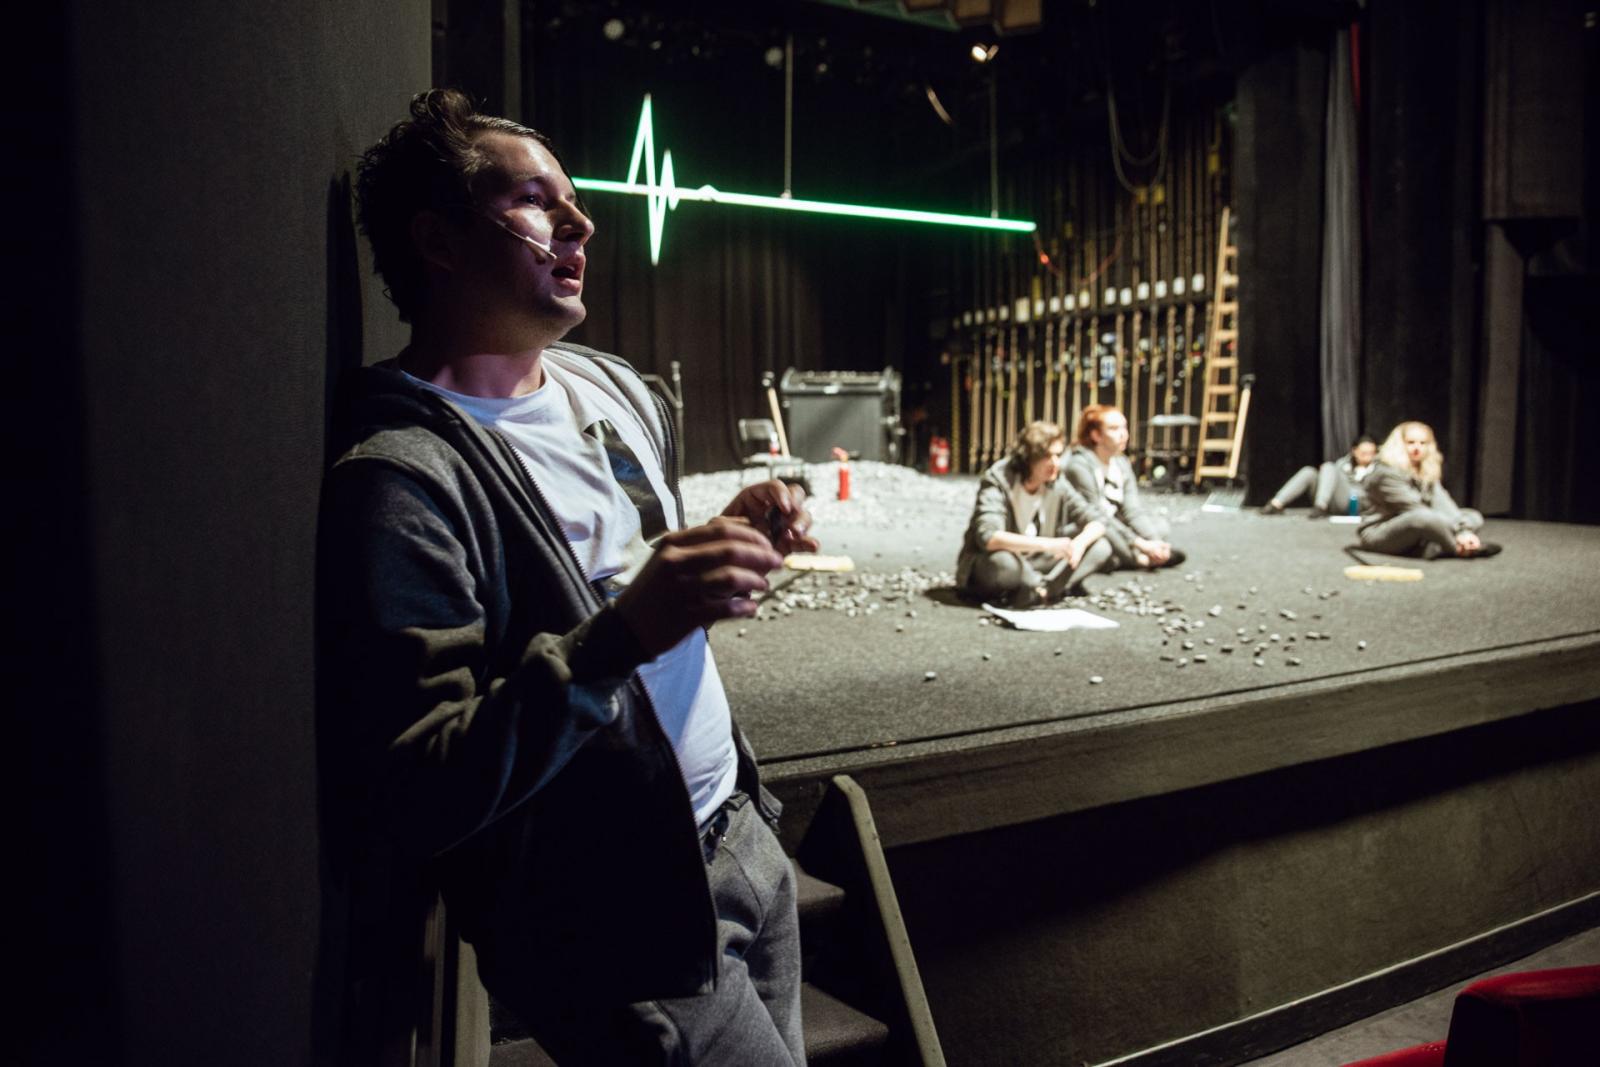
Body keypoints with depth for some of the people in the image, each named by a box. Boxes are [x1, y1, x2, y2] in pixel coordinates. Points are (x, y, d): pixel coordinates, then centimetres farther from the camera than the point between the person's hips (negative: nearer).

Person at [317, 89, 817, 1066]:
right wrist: (617, 637, -34)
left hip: (744, 837, 8)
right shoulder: (403, 477, -20)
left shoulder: (617, 389, 6)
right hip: (621, 928, -7)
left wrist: (733, 543, -3)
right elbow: (410, 796, -24)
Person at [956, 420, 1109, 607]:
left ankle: (1037, 591, -23)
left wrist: (1080, 541, -25)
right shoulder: (997, 481, -19)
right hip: (984, 570, -6)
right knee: (1002, 561, -42)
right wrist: (1046, 544, -40)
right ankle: (1053, 586, -15)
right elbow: (987, 537, -33)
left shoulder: (1058, 486, -3)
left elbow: (1097, 523, -1)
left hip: (1031, 566, 6)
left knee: (1100, 548, -9)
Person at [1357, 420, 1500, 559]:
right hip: (1379, 534, -9)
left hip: (1418, 533, 9)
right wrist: (1458, 531, -25)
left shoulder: (1428, 473, 8)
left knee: (1474, 518, -2)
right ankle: (1464, 548, -17)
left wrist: (1464, 530, -24)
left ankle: (1434, 548, -27)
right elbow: (1415, 510, -22)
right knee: (1424, 517, -38)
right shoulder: (1387, 473, -17)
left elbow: (1442, 503, -7)